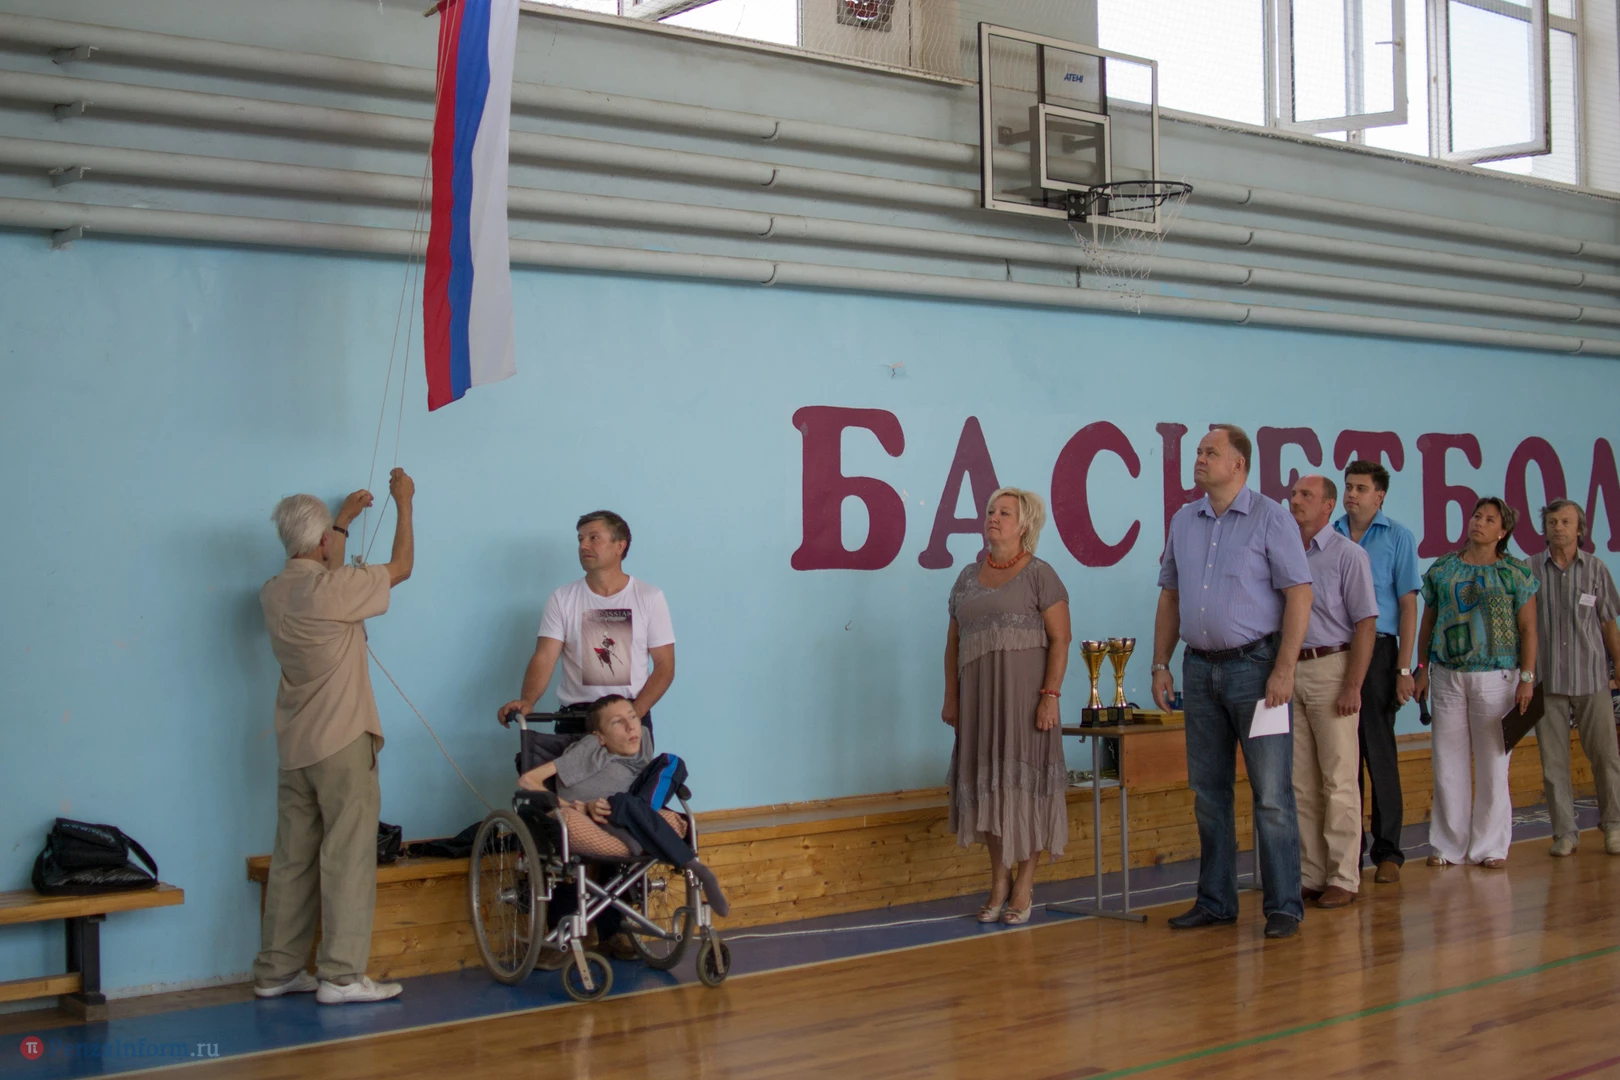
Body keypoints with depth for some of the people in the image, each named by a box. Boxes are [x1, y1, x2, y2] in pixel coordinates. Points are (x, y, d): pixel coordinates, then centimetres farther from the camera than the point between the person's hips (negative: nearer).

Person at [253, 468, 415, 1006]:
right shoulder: (332, 589, -16)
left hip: (295, 746, 8)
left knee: (292, 858, 11)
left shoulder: (274, 593, 7)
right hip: (342, 741, -8)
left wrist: (344, 520, 40)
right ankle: (341, 975, -5)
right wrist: (404, 503, 11)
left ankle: (276, 970, 16)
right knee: (347, 857, -4)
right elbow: (401, 566, -3)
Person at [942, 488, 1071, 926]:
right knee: (986, 784, 6)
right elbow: (953, 642, 15)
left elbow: (1060, 639, -8)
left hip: (1023, 694, -5)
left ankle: (1024, 885, 6)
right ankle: (999, 881, 17)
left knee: (1025, 783, -2)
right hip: (978, 696, 5)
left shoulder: (1039, 575, -3)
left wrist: (1050, 695, -16)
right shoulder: (968, 577, 14)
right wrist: (950, 697, 9)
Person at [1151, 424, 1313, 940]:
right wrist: (1160, 665, 8)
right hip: (1200, 667, 6)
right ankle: (1215, 901, 19)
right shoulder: (1184, 522, 11)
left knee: (1272, 795, -4)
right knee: (1208, 792, 10)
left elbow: (1299, 593, -10)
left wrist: (1284, 669, -17)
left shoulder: (1270, 519, -6)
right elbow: (1170, 596, 15)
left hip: (1255, 664, -6)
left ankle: (1284, 907, 3)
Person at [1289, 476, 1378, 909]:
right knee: (1300, 783, 8)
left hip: (1331, 669, -5)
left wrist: (1353, 686, -15)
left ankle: (1343, 878, 4)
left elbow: (1366, 623, -9)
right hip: (1290, 672, 6)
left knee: (1339, 781, -2)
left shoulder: (1347, 555, -4)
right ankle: (1310, 876, 14)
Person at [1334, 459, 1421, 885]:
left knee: (1379, 753, -2)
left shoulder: (1397, 538, 1)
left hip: (1376, 650, -3)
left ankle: (1387, 851, 5)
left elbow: (1408, 606, -3)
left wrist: (1404, 668, -9)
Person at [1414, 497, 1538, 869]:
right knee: (1447, 763, 4)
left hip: (1496, 677, -2)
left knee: (1493, 764, 2)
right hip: (1447, 676, 2)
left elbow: (1527, 629, 0)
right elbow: (1427, 623, 12)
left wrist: (1527, 677, -7)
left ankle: (1489, 847, 11)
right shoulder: (1442, 569, 8)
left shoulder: (1515, 574, 2)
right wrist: (1422, 668, 6)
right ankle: (1449, 845, 13)